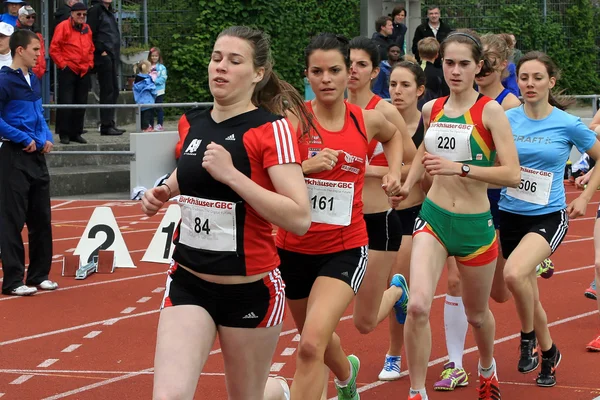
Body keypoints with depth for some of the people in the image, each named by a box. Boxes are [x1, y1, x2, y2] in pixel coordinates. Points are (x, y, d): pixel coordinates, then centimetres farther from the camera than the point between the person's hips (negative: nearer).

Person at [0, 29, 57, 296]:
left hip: (37, 156, 8)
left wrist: (46, 137, 4)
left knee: (41, 218, 12)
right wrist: (25, 139, -17)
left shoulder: (33, 79, 12)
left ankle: (39, 274, 21)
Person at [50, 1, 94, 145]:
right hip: (68, 71, -6)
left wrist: (90, 64, 11)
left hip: (84, 72, 6)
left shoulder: (87, 29, 13)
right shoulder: (63, 27, -5)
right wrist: (62, 64, -10)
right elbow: (54, 49, -7)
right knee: (66, 103, -6)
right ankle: (64, 134, -1)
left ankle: (76, 133, 15)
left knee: (81, 104, 8)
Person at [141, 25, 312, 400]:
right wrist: (163, 192, 7)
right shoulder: (193, 122, 4)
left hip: (251, 289, -4)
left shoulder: (273, 128, -13)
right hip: (188, 283, 4)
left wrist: (231, 175, -27)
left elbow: (299, 218, -23)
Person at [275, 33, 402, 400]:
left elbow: (393, 134, 23)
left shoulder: (368, 121, -2)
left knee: (311, 345, -22)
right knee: (314, 338, 24)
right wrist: (306, 166, -29)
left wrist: (394, 171, 9)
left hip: (345, 249, -1)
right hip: (294, 248, 1)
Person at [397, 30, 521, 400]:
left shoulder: (490, 111, -11)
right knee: (418, 306, -21)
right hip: (433, 219, 2)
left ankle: (488, 369, 49)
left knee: (477, 313, 18)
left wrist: (460, 168, -27)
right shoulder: (431, 109, 3)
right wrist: (409, 183, 14)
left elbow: (512, 175, -19)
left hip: (475, 226, -2)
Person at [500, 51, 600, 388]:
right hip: (510, 216, 4)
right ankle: (548, 354, 39)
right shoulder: (507, 119, -2)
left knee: (515, 273, -31)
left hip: (548, 217, -4)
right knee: (527, 296, 14)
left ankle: (529, 336, -5)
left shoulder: (568, 125, -8)